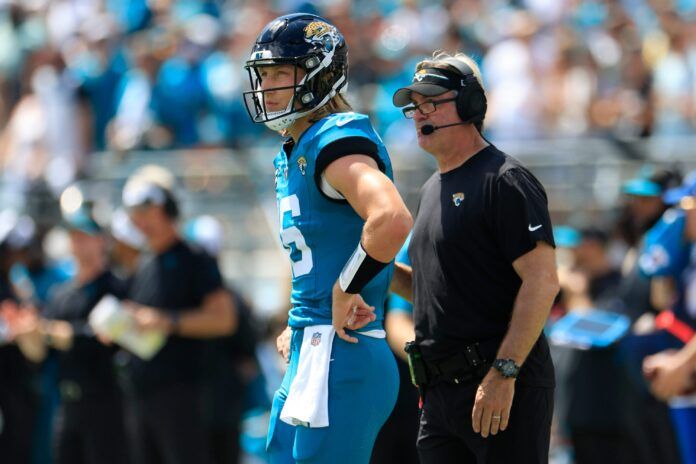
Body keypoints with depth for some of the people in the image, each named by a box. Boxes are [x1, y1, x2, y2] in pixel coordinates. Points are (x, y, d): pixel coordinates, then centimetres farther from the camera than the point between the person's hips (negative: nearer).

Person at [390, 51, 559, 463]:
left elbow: (542, 281, -17)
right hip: (440, 393, 9)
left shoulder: (505, 180, -8)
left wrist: (504, 372, -22)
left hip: (504, 392, -9)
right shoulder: (433, 190, 21)